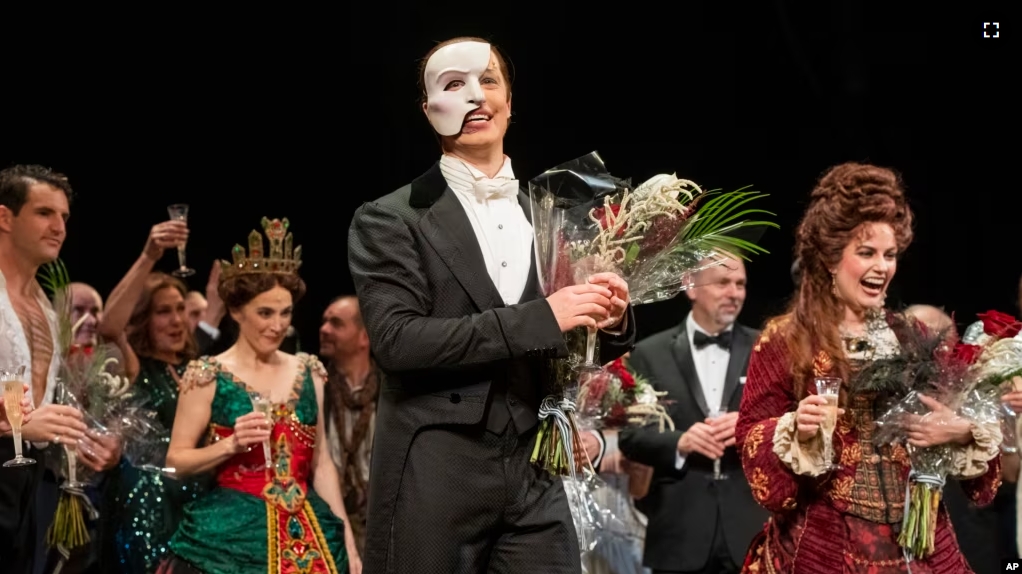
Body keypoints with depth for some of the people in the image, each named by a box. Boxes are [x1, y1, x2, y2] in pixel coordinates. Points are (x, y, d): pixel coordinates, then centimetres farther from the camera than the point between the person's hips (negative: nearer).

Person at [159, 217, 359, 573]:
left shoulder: (308, 373, 9)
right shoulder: (209, 376, -3)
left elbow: (321, 464, 13)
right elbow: (176, 460, -2)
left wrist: (347, 539, 9)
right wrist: (230, 444, -17)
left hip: (307, 535, 4)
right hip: (231, 534, -4)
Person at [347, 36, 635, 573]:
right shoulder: (389, 221, -1)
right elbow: (396, 339, -15)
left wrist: (610, 323, -5)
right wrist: (539, 317, -18)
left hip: (534, 478, 4)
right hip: (433, 482, -4)